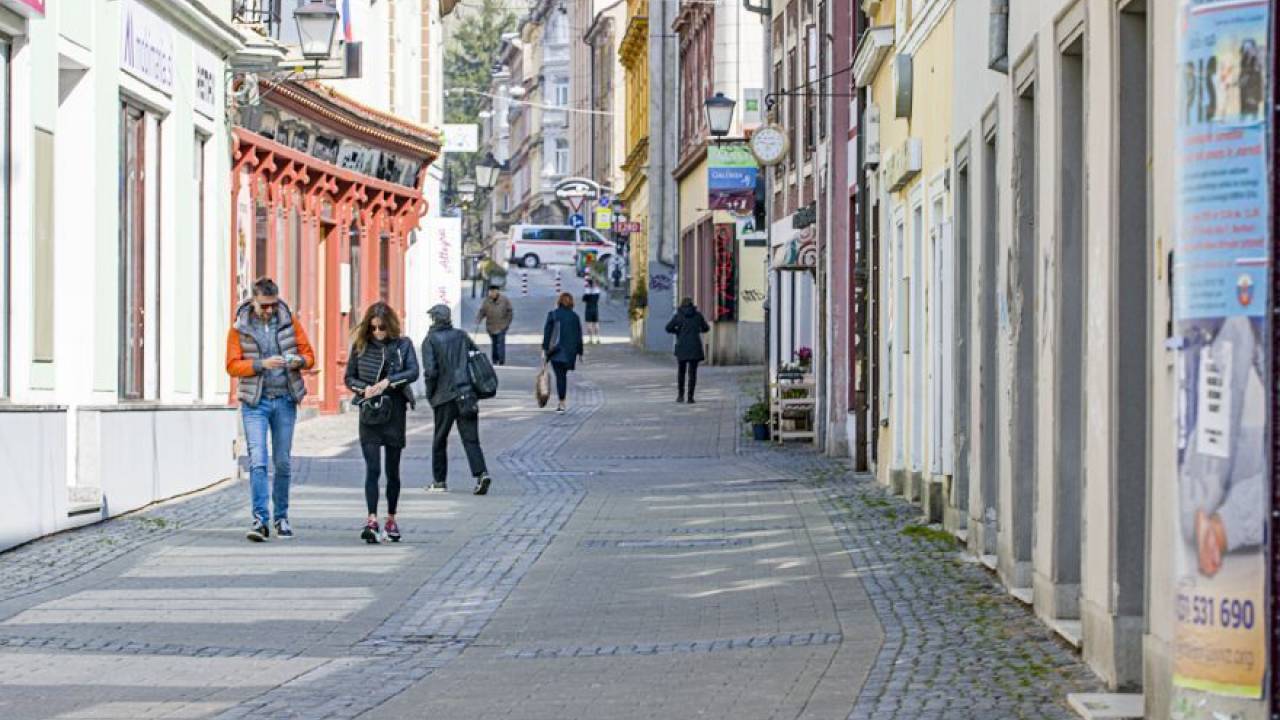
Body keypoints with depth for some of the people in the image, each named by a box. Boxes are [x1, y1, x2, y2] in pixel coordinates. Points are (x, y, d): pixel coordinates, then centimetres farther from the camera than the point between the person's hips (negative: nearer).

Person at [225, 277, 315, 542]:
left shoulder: (289, 323, 5)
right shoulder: (239, 328, -1)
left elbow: (309, 355, 8)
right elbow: (233, 365, -4)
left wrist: (299, 361, -15)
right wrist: (261, 364, -20)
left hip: (285, 400, 2)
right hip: (255, 401, -2)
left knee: (282, 462, 8)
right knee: (258, 461, -13)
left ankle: (282, 517, 20)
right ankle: (260, 520, -17)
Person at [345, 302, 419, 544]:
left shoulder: (403, 345, 1)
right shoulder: (361, 346, 4)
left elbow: (413, 371, -13)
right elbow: (349, 378, 9)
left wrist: (387, 381, -24)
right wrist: (364, 388, -11)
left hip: (395, 412, 1)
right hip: (369, 413, -1)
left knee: (393, 471, 10)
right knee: (372, 469, -12)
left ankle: (391, 519, 23)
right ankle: (372, 521, -20)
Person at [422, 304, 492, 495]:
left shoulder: (430, 341, -3)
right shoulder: (462, 336, 11)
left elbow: (430, 371, -12)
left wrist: (430, 395, 1)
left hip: (445, 396, -3)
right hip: (467, 394, 3)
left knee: (440, 440, 12)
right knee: (470, 439, 1)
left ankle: (440, 481, 18)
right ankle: (481, 474, -19)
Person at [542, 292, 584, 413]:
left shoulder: (553, 315, -4)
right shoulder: (575, 317, 5)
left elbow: (547, 333, -6)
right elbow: (579, 336, 7)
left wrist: (544, 349, -2)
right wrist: (579, 352, 13)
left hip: (556, 350, -3)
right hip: (570, 352, 3)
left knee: (560, 376, -5)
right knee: (563, 375, 16)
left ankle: (562, 403, -13)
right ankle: (561, 402, 19)